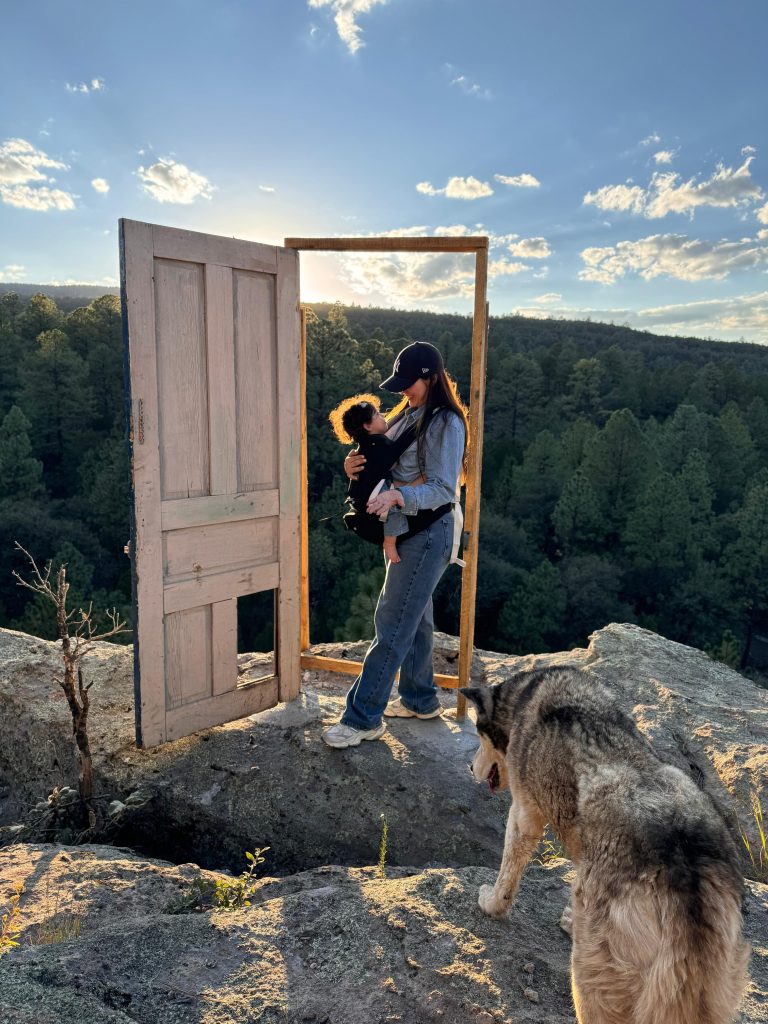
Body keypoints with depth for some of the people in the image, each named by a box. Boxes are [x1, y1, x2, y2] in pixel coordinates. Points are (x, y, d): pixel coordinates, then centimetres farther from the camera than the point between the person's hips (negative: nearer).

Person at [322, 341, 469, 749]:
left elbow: (443, 489, -20)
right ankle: (420, 699, 32)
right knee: (415, 617, 17)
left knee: (392, 624, -6)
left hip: (430, 532, -9)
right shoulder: (407, 415, 12)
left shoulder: (446, 423, -15)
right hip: (405, 528, 9)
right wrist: (355, 466, -9)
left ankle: (363, 718, 2)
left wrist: (398, 496, -36)